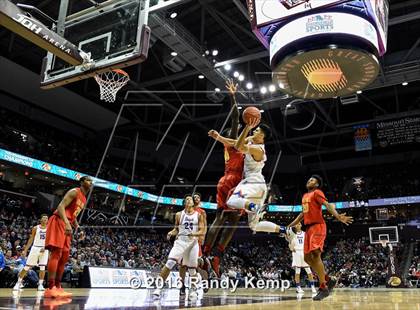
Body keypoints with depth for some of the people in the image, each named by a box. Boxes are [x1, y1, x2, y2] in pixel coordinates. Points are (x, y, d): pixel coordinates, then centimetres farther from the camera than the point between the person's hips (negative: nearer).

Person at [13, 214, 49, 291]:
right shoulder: (35, 228, 3)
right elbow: (31, 240, 7)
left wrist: (45, 247, -15)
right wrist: (25, 250, 2)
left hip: (44, 249, 0)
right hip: (35, 248, 0)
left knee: (42, 267, -5)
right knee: (27, 267, 0)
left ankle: (40, 284, 1)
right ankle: (19, 283, 12)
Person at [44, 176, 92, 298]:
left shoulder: (84, 199, 21)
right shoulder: (74, 192, -8)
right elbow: (61, 206, -19)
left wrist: (78, 228, 14)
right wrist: (67, 223, -32)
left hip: (67, 225, 10)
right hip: (59, 222, -10)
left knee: (65, 256, 7)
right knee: (56, 253, -15)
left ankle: (58, 287, 12)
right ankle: (50, 288, -18)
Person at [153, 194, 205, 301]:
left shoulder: (199, 215, 3)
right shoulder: (179, 215, 6)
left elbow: (202, 231, -1)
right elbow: (176, 229, 14)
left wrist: (194, 234, -21)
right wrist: (171, 233, -8)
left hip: (193, 243, 0)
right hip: (180, 241, 0)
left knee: (192, 268, 5)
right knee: (169, 263, -17)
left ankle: (194, 290, 23)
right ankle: (159, 287, -12)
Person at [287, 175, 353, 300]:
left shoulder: (317, 192, -2)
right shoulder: (305, 196, 22)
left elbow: (327, 205, -18)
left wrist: (338, 216, -36)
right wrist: (290, 225, 33)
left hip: (318, 226, -9)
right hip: (309, 228, 9)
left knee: (315, 254, -22)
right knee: (307, 257, 6)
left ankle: (323, 288, -17)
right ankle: (329, 280, 16)